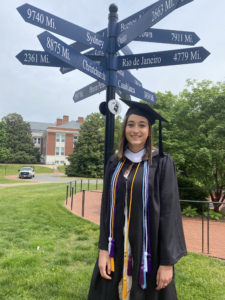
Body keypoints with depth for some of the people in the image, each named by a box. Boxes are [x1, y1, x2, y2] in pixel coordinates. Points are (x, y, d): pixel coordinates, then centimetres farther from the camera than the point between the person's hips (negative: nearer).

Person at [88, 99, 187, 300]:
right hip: (116, 247, 4)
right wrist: (103, 249, 0)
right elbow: (106, 206, 5)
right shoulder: (115, 163, 4)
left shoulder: (162, 162, -8)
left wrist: (167, 262, -11)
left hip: (148, 251, -3)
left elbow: (169, 211, -10)